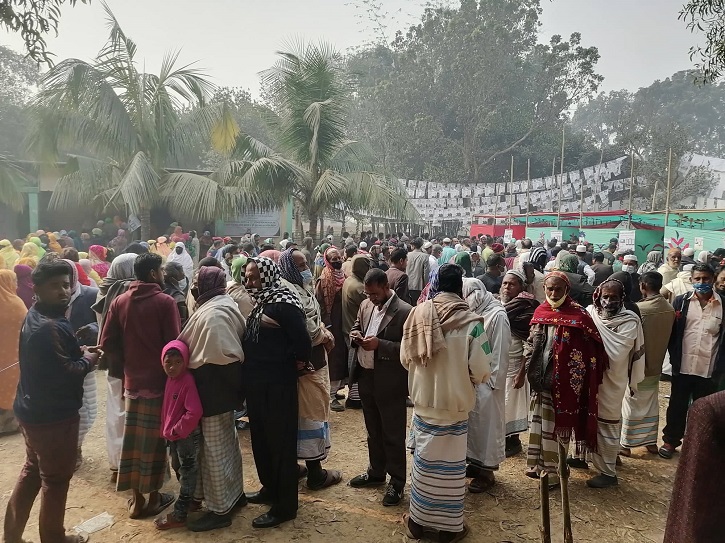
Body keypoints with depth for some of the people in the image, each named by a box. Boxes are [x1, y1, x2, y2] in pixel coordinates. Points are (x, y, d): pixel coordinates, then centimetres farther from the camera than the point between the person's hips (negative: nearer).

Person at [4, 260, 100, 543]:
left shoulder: (35, 317, 6)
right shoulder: (49, 327, -27)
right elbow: (65, 373, -30)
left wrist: (77, 352, 1)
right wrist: (87, 360, -12)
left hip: (34, 409, 10)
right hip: (53, 414, -10)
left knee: (33, 469, 25)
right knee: (56, 479, 8)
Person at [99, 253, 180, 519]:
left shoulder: (119, 302, 1)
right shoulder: (165, 302, -15)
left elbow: (107, 342, 0)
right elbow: (173, 343, -17)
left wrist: (128, 360, 13)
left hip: (132, 379, 5)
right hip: (160, 378, -4)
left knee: (133, 437, 14)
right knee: (154, 438, 8)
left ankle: (136, 498, 24)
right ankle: (153, 497, 20)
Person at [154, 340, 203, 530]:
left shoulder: (187, 381, -25)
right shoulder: (170, 379, 2)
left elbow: (194, 412, -30)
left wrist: (177, 430, -20)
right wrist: (168, 431, 10)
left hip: (187, 436, -9)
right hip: (173, 435, 9)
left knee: (187, 473, 6)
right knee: (180, 470, 23)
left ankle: (179, 515, 15)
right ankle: (192, 501, 40)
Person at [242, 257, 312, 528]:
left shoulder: (283, 304, -19)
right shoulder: (260, 302, 8)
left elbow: (303, 343, -23)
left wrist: (296, 366, -8)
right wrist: (248, 373, 9)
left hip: (278, 386, -9)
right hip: (256, 384, 9)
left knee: (280, 443, 4)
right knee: (260, 439, 20)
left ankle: (285, 505, 17)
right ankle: (270, 488, 39)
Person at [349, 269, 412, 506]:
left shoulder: (405, 312, -17)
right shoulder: (366, 305, 5)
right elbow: (357, 327, 18)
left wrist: (379, 344, -27)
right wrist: (355, 335, -5)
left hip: (389, 382, -7)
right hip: (366, 378, 7)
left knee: (393, 435, 7)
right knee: (373, 431, 22)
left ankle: (397, 483, 22)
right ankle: (376, 472, 40)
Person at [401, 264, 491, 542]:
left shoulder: (417, 314, -9)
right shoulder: (471, 322, -17)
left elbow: (405, 358, 1)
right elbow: (481, 370, -13)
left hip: (423, 401, 3)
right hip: (454, 404, -2)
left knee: (424, 461, 17)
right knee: (450, 465, 11)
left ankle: (417, 520, 31)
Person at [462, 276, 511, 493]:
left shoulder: (497, 315, -14)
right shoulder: (473, 312, 7)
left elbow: (500, 353, -15)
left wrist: (492, 382, -15)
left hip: (486, 382, -7)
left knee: (486, 424, 4)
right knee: (472, 422, 15)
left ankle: (487, 471, 17)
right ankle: (475, 462, 30)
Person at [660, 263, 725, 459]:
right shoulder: (681, 301, -1)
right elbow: (671, 332, 2)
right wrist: (674, 357, -4)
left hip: (708, 369, 0)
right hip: (683, 366, 0)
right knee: (677, 406, 12)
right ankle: (671, 440, 28)